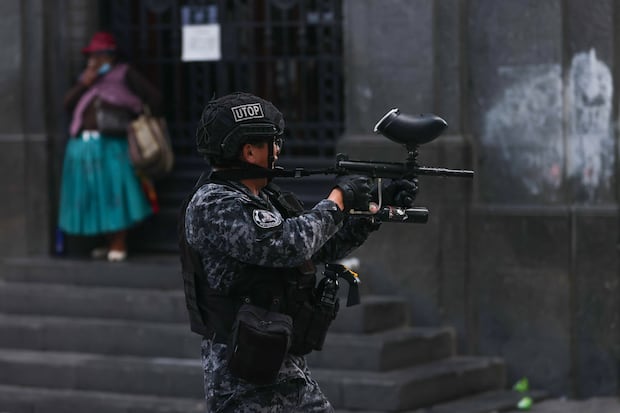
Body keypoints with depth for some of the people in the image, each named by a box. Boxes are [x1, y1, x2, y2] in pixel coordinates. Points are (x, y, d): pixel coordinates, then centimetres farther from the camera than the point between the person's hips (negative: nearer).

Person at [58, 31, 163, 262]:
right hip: (84, 146, 6)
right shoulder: (86, 78, 21)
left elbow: (153, 96, 2)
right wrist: (84, 84, 0)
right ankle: (109, 244, 12)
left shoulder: (124, 74, 4)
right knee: (94, 196, 5)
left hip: (111, 145, -6)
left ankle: (119, 246, -6)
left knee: (115, 194, -9)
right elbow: (68, 104, 11)